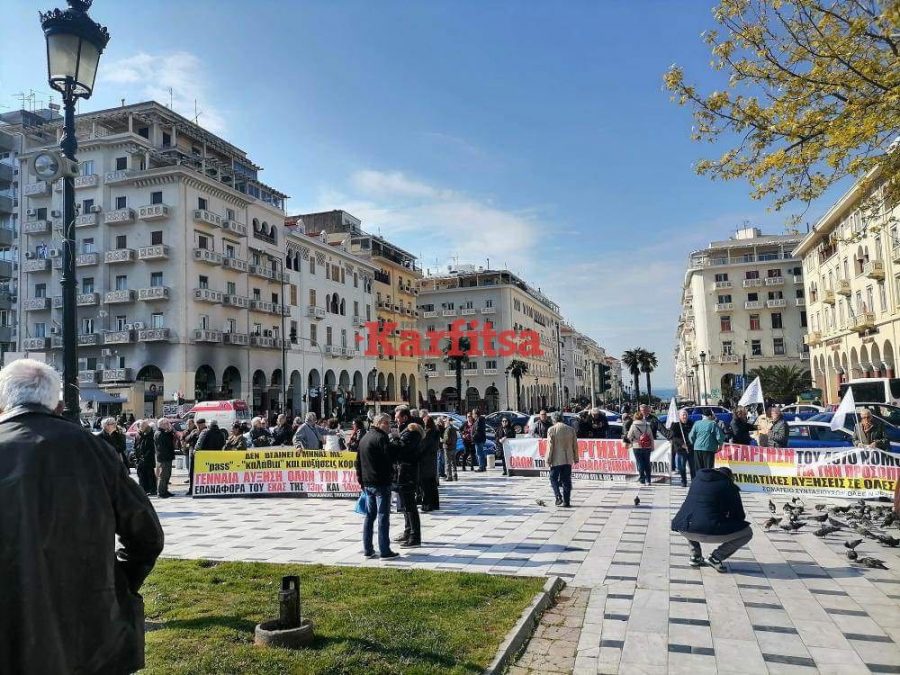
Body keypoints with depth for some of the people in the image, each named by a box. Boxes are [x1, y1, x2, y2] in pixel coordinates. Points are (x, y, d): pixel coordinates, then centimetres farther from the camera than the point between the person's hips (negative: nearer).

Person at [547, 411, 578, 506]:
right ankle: (566, 501, 8)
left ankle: (558, 497, -6)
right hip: (568, 459, 4)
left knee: (554, 479, 9)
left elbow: (550, 446, -10)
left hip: (556, 460, -4)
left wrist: (548, 459, -5)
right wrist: (576, 458, 16)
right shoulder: (571, 429, 5)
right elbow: (575, 445, 8)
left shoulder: (551, 430, -7)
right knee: (566, 481, 8)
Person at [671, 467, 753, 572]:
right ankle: (715, 558, 6)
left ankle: (695, 557, 26)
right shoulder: (729, 487, 7)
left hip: (684, 530, 5)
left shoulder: (696, 480, 22)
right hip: (710, 532, -5)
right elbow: (739, 515, 8)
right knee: (747, 533, 16)